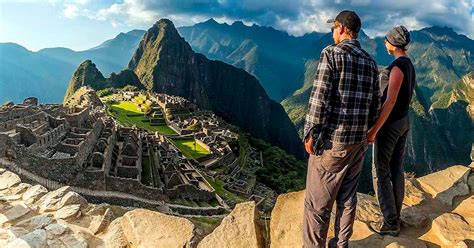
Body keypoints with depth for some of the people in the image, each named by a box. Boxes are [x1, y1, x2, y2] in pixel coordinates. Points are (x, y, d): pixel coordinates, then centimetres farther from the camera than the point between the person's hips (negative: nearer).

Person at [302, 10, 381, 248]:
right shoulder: (370, 62, 10)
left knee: (317, 202, 3)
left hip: (331, 141, -7)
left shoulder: (331, 53, -10)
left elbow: (319, 99, -17)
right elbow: (375, 105, 12)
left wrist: (310, 134, -9)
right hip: (358, 141, 7)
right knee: (347, 197, 16)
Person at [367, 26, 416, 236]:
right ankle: (395, 216, 25)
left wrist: (374, 130, -26)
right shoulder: (410, 65, 11)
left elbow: (390, 101, -26)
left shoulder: (398, 66, -20)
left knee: (381, 172, 0)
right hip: (404, 122, 10)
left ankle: (390, 223, 8)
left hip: (389, 124, -10)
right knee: (396, 169, 14)